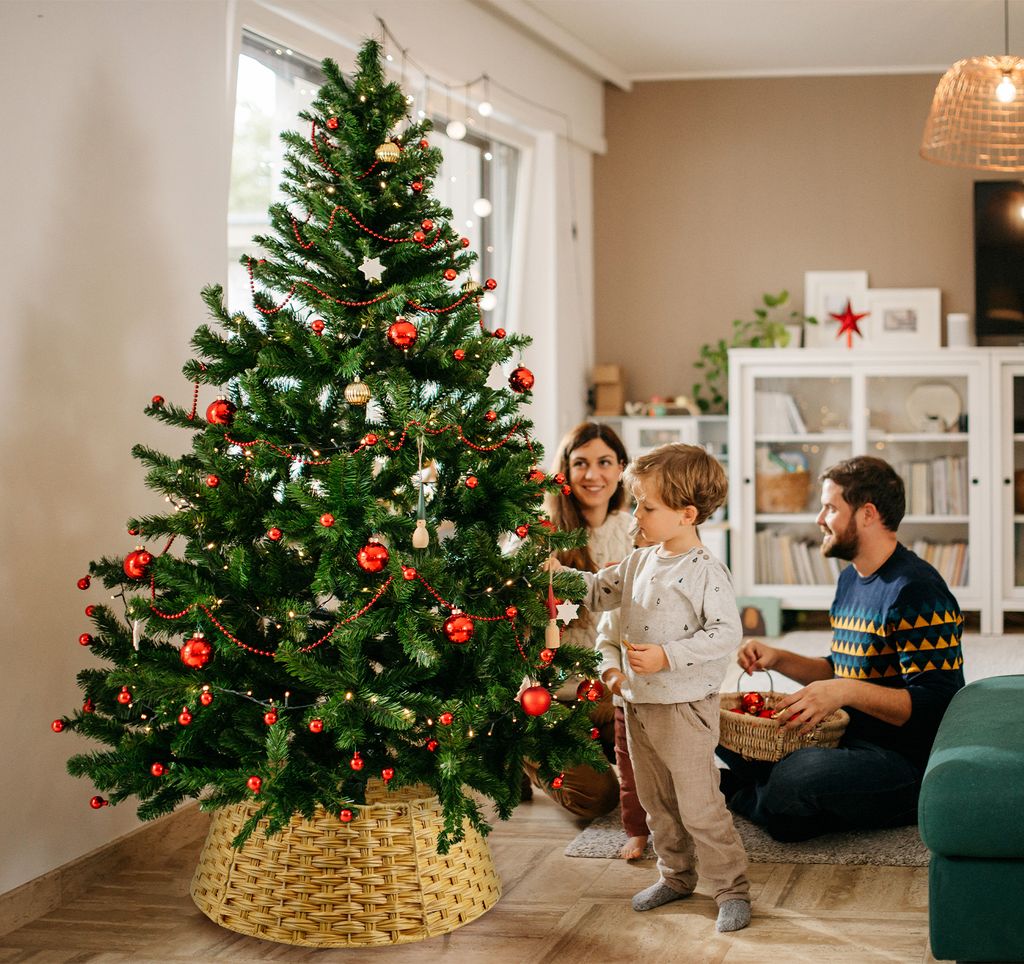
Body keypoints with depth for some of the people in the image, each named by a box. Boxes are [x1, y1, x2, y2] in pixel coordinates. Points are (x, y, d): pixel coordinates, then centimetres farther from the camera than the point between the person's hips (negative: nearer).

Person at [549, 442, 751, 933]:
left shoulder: (705, 572, -17)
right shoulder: (640, 562, 6)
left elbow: (726, 633, -22)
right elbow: (599, 592, 18)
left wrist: (667, 656, -27)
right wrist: (561, 575, 4)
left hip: (685, 706, -8)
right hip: (639, 703, 8)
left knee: (699, 806, -3)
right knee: (656, 803, 19)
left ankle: (732, 890, 9)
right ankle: (676, 875, 35)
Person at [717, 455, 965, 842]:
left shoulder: (917, 592, -17)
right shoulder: (850, 580, 14)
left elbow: (934, 705, -22)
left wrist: (847, 691, -33)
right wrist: (778, 659, 8)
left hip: (907, 763, -9)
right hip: (850, 741, 9)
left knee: (798, 777, -34)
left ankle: (737, 794, -3)